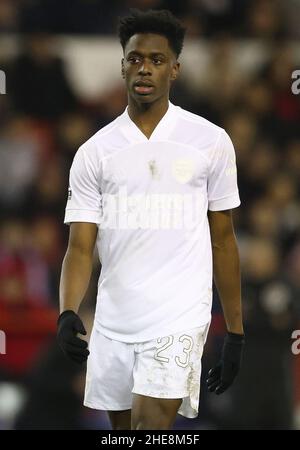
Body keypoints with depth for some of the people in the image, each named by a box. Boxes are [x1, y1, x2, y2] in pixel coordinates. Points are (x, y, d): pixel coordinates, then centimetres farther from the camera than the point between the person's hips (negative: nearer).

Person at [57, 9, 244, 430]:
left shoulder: (211, 141, 1)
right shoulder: (94, 151, 4)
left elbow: (223, 241, 7)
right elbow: (81, 247, 1)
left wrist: (235, 333, 6)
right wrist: (68, 313, -18)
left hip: (178, 320, -3)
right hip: (112, 325, 3)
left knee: (151, 426, -19)